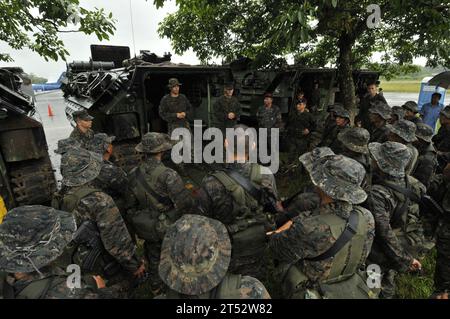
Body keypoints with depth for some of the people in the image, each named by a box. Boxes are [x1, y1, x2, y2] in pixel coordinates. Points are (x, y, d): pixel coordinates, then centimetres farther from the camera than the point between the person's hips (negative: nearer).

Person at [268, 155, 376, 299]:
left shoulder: (309, 230, -37)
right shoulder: (366, 218, -18)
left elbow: (279, 249, -18)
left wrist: (276, 236, 2)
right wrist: (294, 222, -8)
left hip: (311, 292, -4)